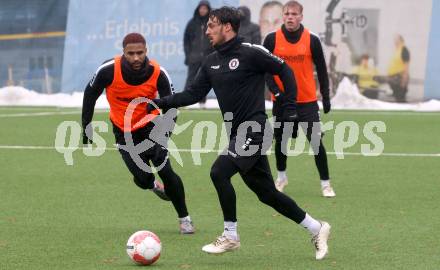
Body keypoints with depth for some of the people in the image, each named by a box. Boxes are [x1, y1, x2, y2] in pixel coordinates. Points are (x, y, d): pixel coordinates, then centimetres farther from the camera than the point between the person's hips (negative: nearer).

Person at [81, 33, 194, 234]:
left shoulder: (158, 74, -23)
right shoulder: (109, 70, -23)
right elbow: (90, 94, -5)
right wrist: (86, 127, -3)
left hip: (150, 127, 0)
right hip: (124, 133, 1)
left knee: (166, 171, -14)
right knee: (142, 179, -7)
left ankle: (184, 219, 5)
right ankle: (154, 186, 34)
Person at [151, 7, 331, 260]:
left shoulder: (250, 53, -10)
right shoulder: (211, 62, 11)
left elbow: (284, 70, -4)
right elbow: (194, 94, 11)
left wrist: (291, 108, -9)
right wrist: (162, 102, -1)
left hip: (253, 130, -8)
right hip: (238, 135, 8)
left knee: (219, 172, -20)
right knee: (266, 192, 10)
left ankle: (230, 236, -7)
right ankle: (316, 228, 23)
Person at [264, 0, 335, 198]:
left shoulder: (312, 40, -4)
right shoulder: (272, 40, -3)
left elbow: (321, 70, 4)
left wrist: (326, 98, 4)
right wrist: (276, 91, -13)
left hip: (307, 102, -1)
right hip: (282, 101, 1)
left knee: (316, 142, -8)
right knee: (280, 141, 12)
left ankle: (325, 183, 1)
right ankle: (281, 177, 34)